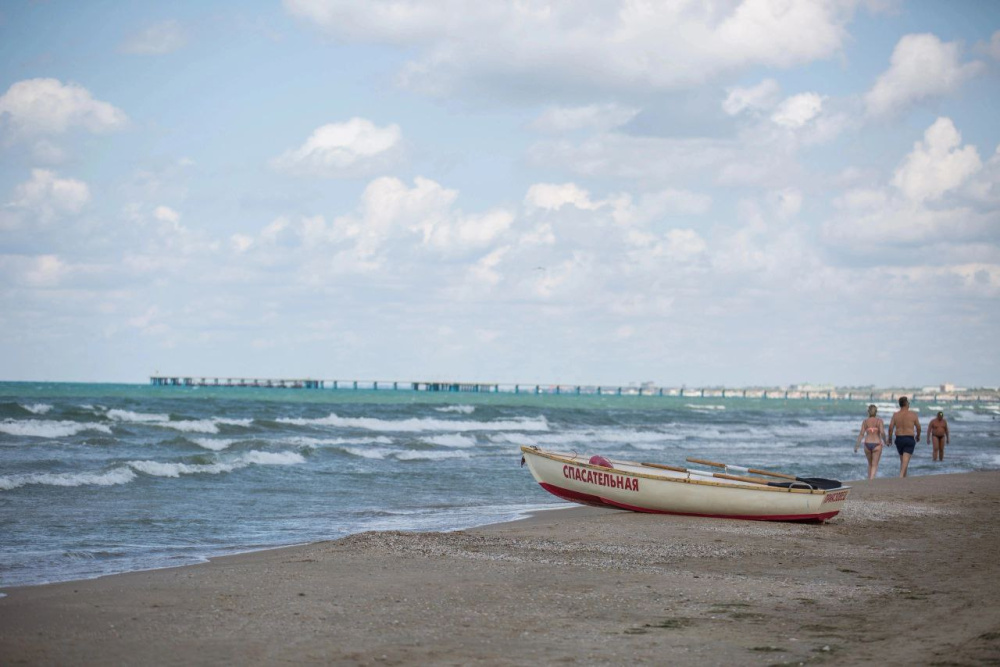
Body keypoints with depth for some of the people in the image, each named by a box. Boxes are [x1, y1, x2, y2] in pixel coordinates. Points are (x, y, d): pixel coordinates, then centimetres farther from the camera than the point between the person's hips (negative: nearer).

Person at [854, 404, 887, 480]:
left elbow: (861, 434, -5)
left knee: (870, 464, 22)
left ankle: (869, 479, 20)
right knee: (874, 465, 0)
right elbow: (882, 432, -14)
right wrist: (884, 441, 3)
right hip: (877, 444, -2)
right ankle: (871, 479, -19)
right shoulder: (879, 421, -2)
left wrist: (857, 445, -4)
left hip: (867, 444, 2)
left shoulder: (865, 422, 3)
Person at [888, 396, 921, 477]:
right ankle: (901, 476, -26)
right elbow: (918, 427, 2)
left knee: (902, 460, 18)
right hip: (909, 439, -3)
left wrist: (890, 438, 7)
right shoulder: (913, 414, -4)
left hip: (899, 439, 3)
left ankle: (904, 477, 23)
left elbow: (891, 427, -6)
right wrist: (918, 436, 20)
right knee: (905, 460, -9)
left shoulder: (895, 415, 1)